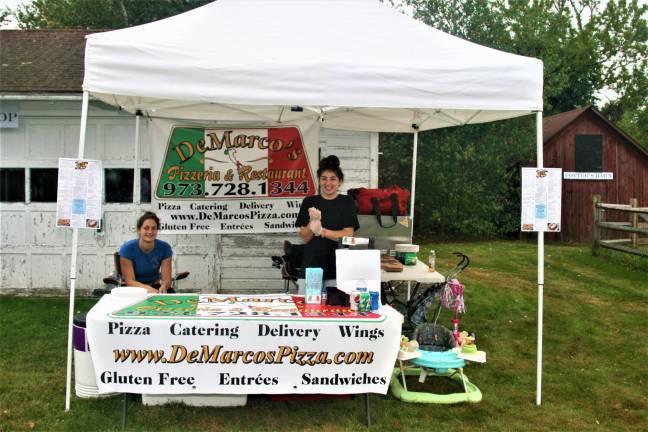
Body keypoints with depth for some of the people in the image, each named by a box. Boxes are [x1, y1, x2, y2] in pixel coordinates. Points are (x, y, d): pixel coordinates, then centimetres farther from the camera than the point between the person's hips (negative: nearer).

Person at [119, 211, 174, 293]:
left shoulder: (164, 248, -10)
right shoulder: (127, 248, -17)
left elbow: (166, 278, -12)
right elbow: (130, 281, -21)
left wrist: (163, 287, -38)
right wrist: (148, 289, -41)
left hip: (155, 286, 2)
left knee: (171, 292, -30)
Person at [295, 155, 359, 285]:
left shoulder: (347, 202, 3)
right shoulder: (309, 202, 5)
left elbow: (348, 235, -6)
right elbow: (304, 238, 3)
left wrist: (322, 231, -19)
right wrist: (312, 223, -17)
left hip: (339, 265, -1)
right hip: (312, 264, 1)